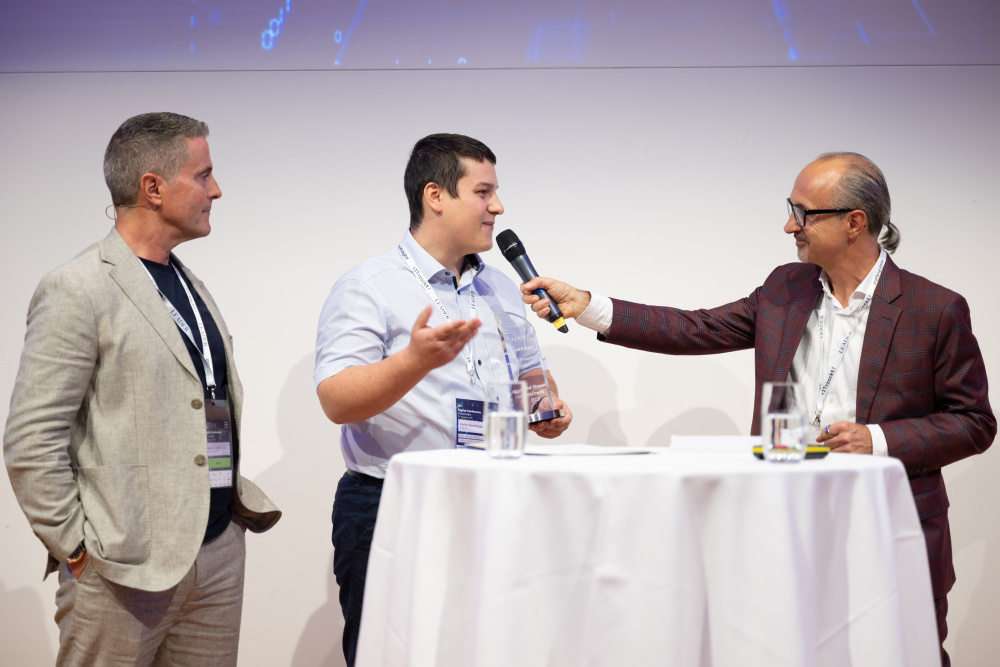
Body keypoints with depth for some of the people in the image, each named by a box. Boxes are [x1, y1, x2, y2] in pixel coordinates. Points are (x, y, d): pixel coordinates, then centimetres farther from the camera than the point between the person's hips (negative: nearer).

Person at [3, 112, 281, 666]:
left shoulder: (190, 287, 16)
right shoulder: (78, 289, -10)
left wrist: (237, 498, 12)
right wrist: (74, 549, -11)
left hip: (219, 553, 7)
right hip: (125, 569, -7)